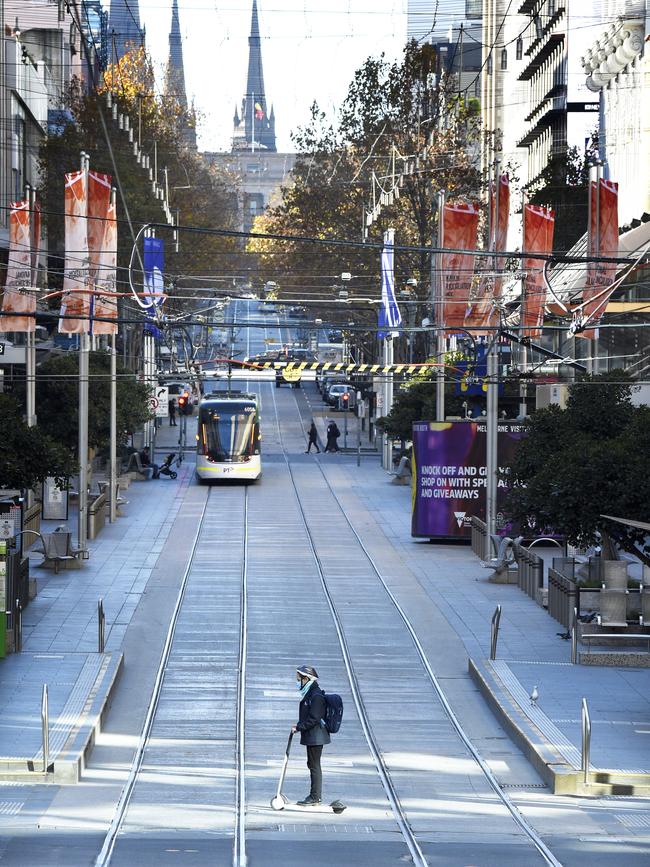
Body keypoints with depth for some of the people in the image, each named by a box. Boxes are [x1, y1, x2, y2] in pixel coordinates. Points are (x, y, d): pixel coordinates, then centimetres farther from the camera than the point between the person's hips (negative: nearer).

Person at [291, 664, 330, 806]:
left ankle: (314, 798, 0)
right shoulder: (309, 694, 13)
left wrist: (298, 727, -17)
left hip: (315, 737, -10)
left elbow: (314, 719, -23)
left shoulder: (316, 696, -19)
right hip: (311, 737, 10)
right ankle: (315, 796, 21)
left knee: (314, 765, -5)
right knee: (312, 764, 14)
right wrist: (299, 726, 6)